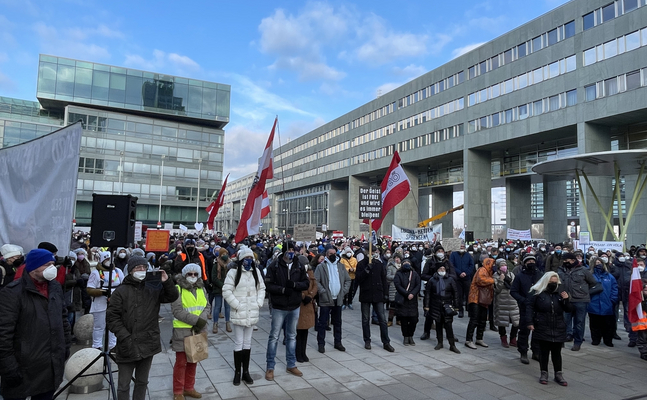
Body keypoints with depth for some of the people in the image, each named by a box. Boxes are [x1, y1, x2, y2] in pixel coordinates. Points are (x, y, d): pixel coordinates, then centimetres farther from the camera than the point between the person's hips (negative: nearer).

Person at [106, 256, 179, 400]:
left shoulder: (153, 289, 4)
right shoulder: (121, 291, -5)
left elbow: (173, 297, 3)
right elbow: (112, 317, -7)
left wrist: (166, 282, -13)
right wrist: (124, 337, -15)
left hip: (148, 344, 3)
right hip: (128, 346, -3)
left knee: (142, 382, 18)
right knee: (124, 385, 8)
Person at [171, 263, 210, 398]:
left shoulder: (201, 289, 7)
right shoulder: (178, 289, -11)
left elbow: (207, 306, 4)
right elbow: (177, 311, -18)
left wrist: (202, 319, -15)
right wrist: (196, 320, -22)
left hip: (198, 329, 5)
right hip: (182, 330, -5)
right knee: (181, 362, 3)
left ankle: (189, 388, 30)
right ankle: (178, 392, 18)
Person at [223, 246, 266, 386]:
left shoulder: (256, 271, 5)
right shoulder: (233, 272, -9)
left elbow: (262, 288, 12)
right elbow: (226, 291, -11)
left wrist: (259, 303, 1)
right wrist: (237, 305, -14)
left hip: (252, 313, 4)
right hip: (239, 313, -4)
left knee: (247, 343, 13)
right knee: (238, 343, 4)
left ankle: (246, 371, 24)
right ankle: (237, 372, 17)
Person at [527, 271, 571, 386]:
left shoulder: (560, 292, 7)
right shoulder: (537, 292, -5)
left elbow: (568, 310, 10)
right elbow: (529, 307, -4)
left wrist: (566, 300, -10)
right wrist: (530, 322, -11)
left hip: (558, 329, 3)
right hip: (542, 328, -3)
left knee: (557, 352, 9)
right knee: (544, 351, 6)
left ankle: (558, 374, 20)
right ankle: (544, 373, 17)